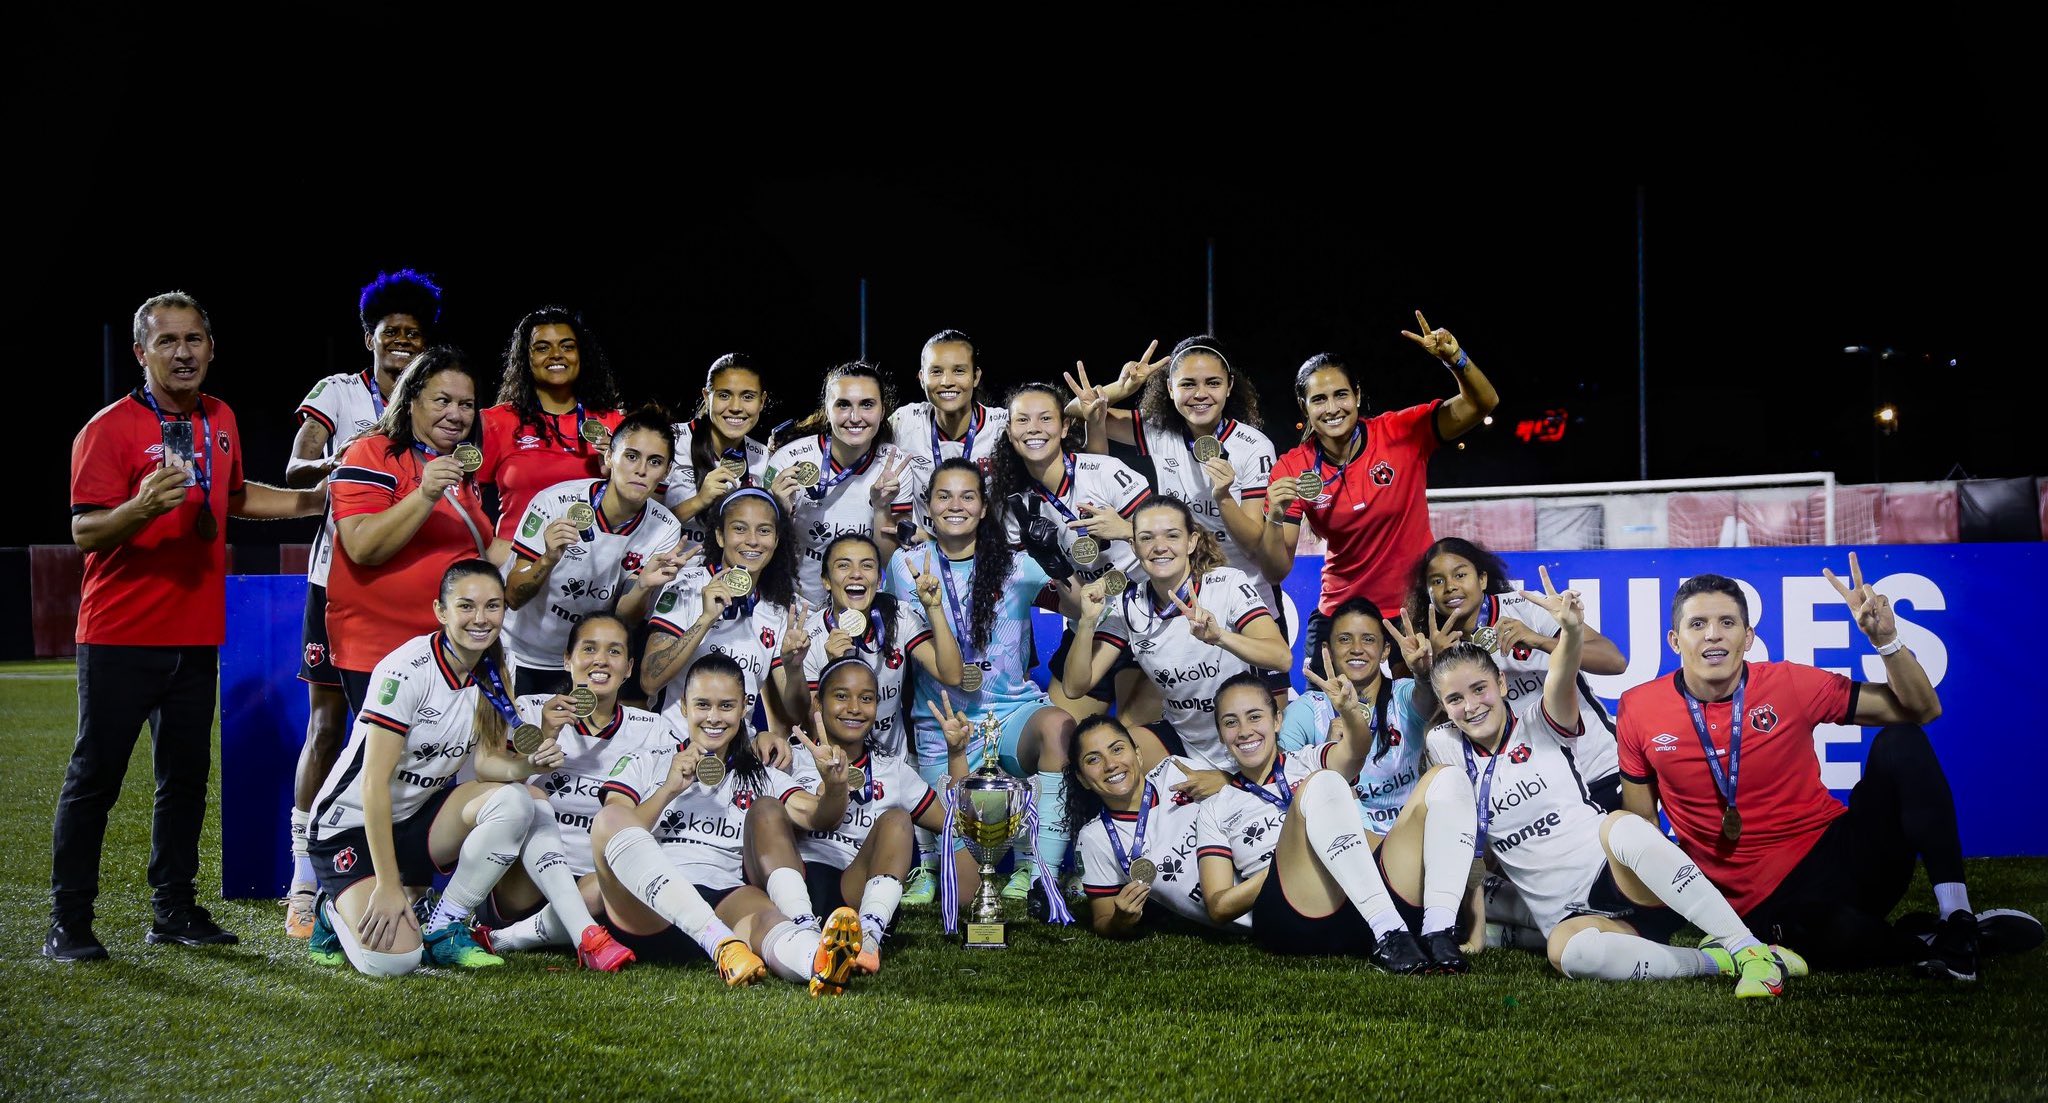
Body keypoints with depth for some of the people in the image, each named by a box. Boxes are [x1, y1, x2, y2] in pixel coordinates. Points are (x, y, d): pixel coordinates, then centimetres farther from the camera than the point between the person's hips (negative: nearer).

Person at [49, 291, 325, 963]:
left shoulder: (220, 422, 11)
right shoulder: (110, 428, -10)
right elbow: (84, 531, -15)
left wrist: (318, 501, 20)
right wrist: (142, 508, -34)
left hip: (196, 633, 6)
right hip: (121, 635, -6)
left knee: (186, 775, 11)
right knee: (95, 776, -2)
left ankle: (174, 911, 22)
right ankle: (68, 922, 5)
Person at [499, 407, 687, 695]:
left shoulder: (665, 529, -12)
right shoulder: (554, 503, -21)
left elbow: (624, 618, -9)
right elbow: (513, 597, -17)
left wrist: (645, 586, -30)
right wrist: (549, 560, -36)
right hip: (516, 657, -2)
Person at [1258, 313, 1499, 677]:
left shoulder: (1404, 433, -11)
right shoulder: (1292, 470, -8)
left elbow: (1483, 404, -17)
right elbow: (1276, 572, -10)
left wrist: (1455, 359, -35)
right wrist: (1275, 519, -29)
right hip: (1340, 617, 1)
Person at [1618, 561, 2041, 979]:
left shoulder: (1790, 684, -3)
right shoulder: (1640, 711, -3)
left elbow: (1921, 709, 2)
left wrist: (1885, 638, -14)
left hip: (1841, 849, 3)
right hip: (1768, 897, -3)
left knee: (1900, 741, -19)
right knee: (1842, 936, -39)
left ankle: (1956, 920, -19)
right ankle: (1934, 947, -6)